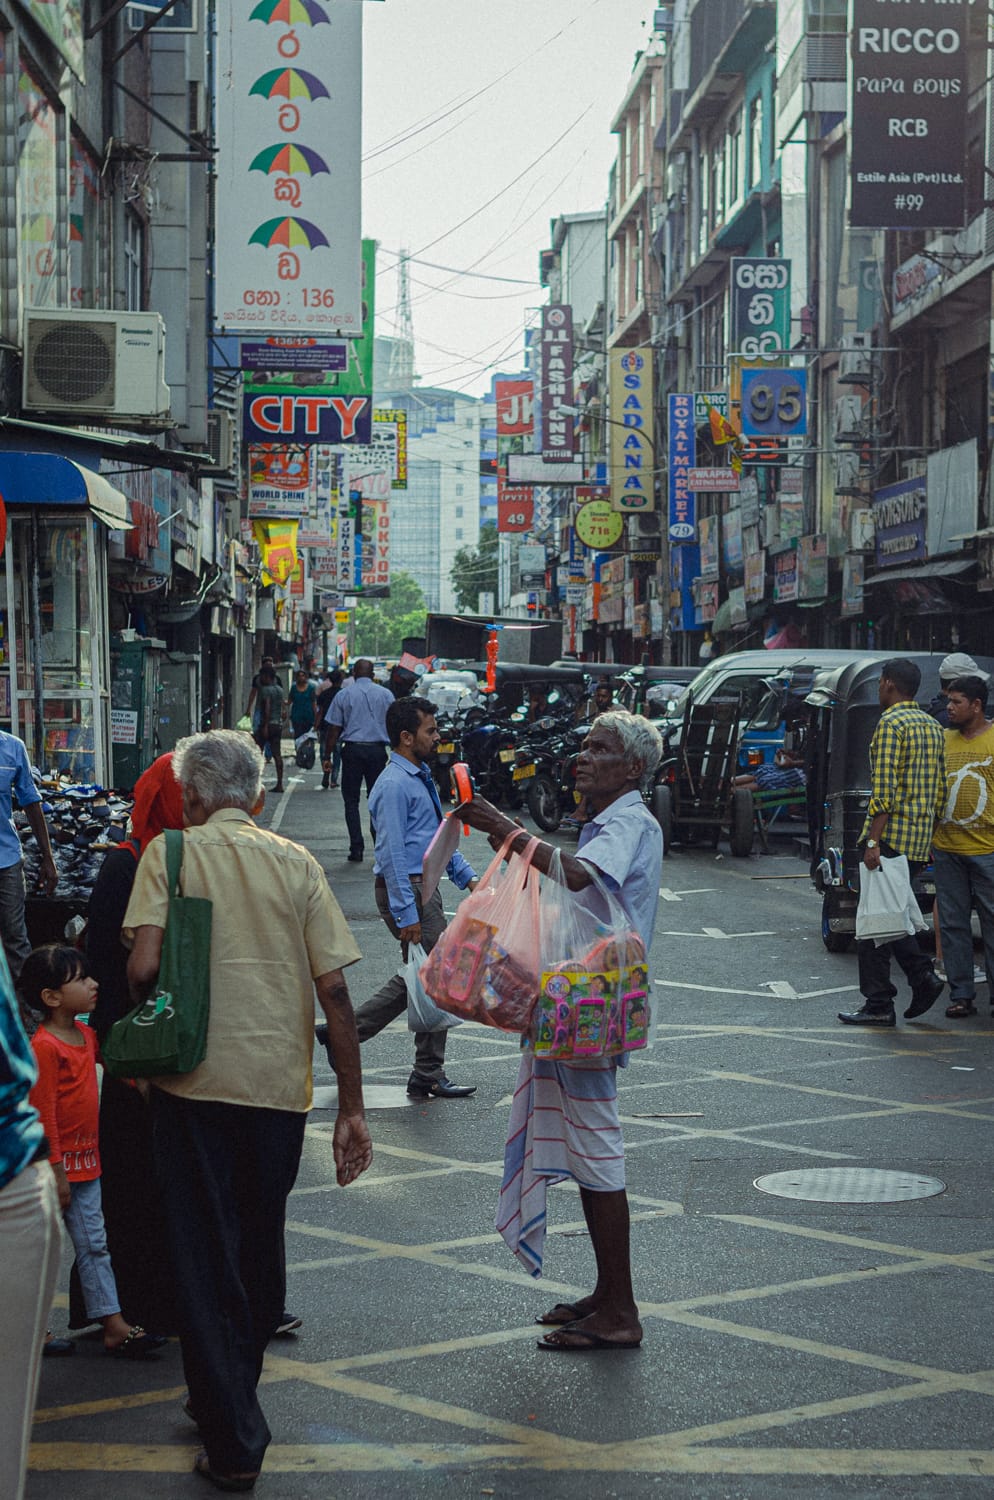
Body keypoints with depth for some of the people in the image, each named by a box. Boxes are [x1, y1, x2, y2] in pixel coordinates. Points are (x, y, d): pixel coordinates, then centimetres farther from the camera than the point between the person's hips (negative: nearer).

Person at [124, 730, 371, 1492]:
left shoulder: (171, 852, -2)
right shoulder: (297, 863, 4)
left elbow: (144, 965, -15)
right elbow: (334, 989, -1)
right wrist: (352, 1108, 4)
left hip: (194, 1084, -3)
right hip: (280, 1084, 3)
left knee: (207, 1257, 5)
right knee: (261, 1250, 20)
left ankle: (234, 1444, 4)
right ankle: (233, 1400, 36)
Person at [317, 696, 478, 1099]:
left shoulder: (421, 778, 15)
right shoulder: (395, 785, -17)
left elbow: (440, 837, 24)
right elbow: (393, 853, -21)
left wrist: (467, 877, 16)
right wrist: (407, 914, -24)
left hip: (424, 887, 10)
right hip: (406, 889, -10)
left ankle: (343, 1032, 19)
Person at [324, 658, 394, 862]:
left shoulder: (344, 695, 2)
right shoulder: (386, 694, 5)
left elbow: (334, 729, 1)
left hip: (352, 749, -1)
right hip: (377, 749, 1)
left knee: (351, 801, 4)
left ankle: (356, 849, -3)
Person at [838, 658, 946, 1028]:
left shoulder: (890, 724, -11)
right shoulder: (932, 726, 15)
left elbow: (885, 790, -18)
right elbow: (940, 791, 16)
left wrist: (873, 841, -18)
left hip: (891, 836, -8)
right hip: (920, 839, 8)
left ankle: (879, 1004, 0)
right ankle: (923, 976, 4)